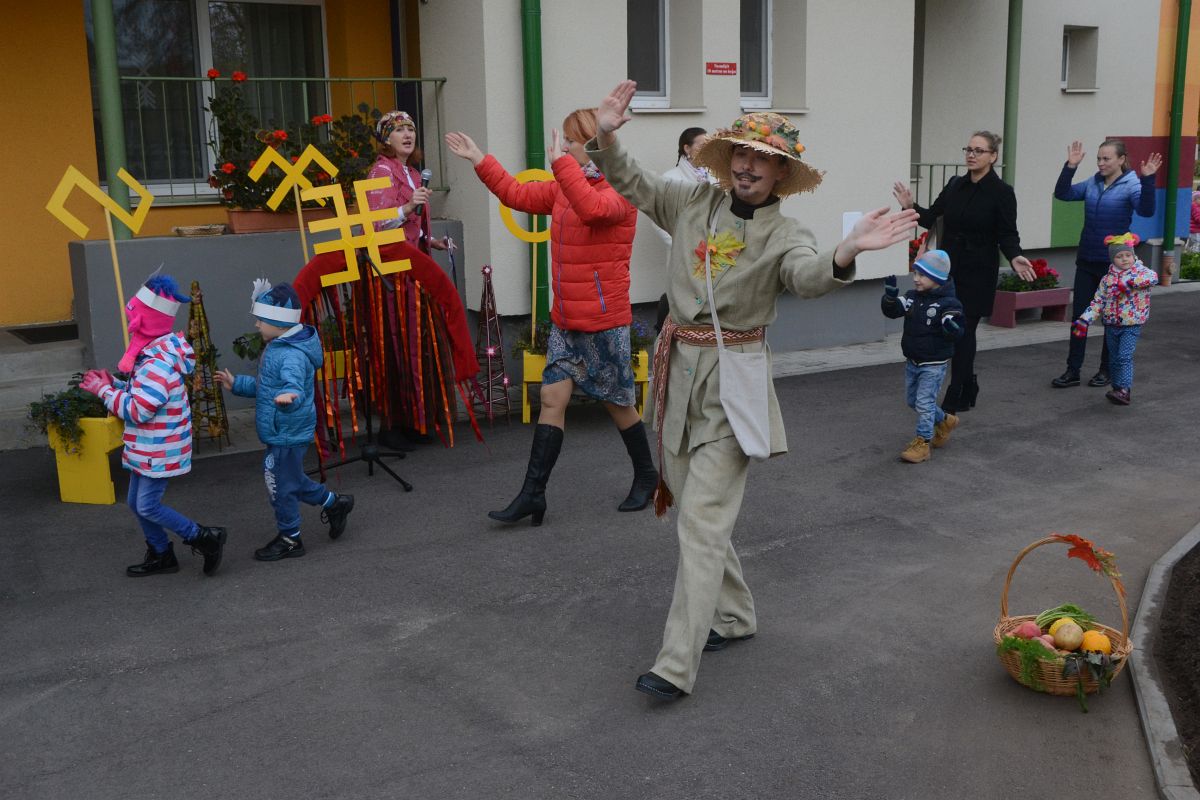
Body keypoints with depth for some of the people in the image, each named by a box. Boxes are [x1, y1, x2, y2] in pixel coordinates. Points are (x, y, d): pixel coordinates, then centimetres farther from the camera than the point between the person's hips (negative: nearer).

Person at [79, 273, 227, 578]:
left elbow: (138, 411, -26)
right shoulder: (155, 350, 6)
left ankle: (207, 539, 7)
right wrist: (112, 383, 1)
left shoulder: (159, 362, -26)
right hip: (147, 447, 10)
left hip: (159, 450, -10)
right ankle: (161, 556, 29)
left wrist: (104, 390, -17)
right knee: (136, 503, 16)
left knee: (148, 506, -4)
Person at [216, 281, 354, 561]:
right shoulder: (277, 348, 10)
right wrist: (237, 384, 28)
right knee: (291, 479, 23)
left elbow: (295, 386, -43)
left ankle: (289, 540, 18)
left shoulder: (292, 355, -25)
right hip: (282, 432, 10)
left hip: (286, 434, -10)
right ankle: (334, 504, 37)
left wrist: (289, 397, -65)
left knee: (280, 484, 3)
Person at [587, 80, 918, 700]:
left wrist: (845, 254, -50)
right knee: (695, 503, 16)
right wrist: (606, 137, -5)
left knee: (703, 521, -11)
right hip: (679, 369, 6)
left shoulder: (784, 235, -7)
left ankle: (676, 665, -10)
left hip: (731, 379, -5)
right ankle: (734, 615, 36)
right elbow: (630, 183, 13)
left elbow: (809, 277, -28)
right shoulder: (694, 203, 6)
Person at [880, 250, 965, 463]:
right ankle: (945, 421, 40)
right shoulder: (912, 297, 2)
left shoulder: (948, 303, -16)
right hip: (912, 361, 7)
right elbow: (892, 311, -4)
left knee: (924, 402, -7)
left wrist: (951, 326, -43)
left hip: (934, 364, -7)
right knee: (913, 400, 19)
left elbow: (955, 332, -20)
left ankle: (922, 444, 3)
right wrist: (891, 293, -21)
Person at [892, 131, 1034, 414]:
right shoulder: (955, 185, 7)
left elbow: (1007, 235, -8)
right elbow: (931, 218, 9)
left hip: (977, 273, -5)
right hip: (949, 268, 5)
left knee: (963, 331, -4)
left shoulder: (1001, 192, -8)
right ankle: (968, 390, 25)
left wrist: (1015, 257, -26)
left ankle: (954, 400, 5)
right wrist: (911, 207, -8)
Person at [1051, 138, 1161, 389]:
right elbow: (1062, 194, 0)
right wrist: (1070, 166, -9)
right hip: (1086, 261, 5)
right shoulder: (1092, 184, 4)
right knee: (1079, 315, 5)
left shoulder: (1131, 185, -11)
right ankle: (1073, 371, 10)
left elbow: (1146, 210, -26)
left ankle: (1107, 370, 21)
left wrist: (1148, 179, -38)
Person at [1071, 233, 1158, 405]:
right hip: (1111, 325, 5)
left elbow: (1153, 277, -29)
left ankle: (1124, 390, -15)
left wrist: (1130, 283, -37)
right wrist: (1084, 320, -3)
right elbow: (1098, 301, 7)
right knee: (1114, 359, 12)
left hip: (1131, 326, -5)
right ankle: (1117, 388, 25)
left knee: (1125, 357, -15)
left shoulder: (1140, 271, -6)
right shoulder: (1107, 279, 5)